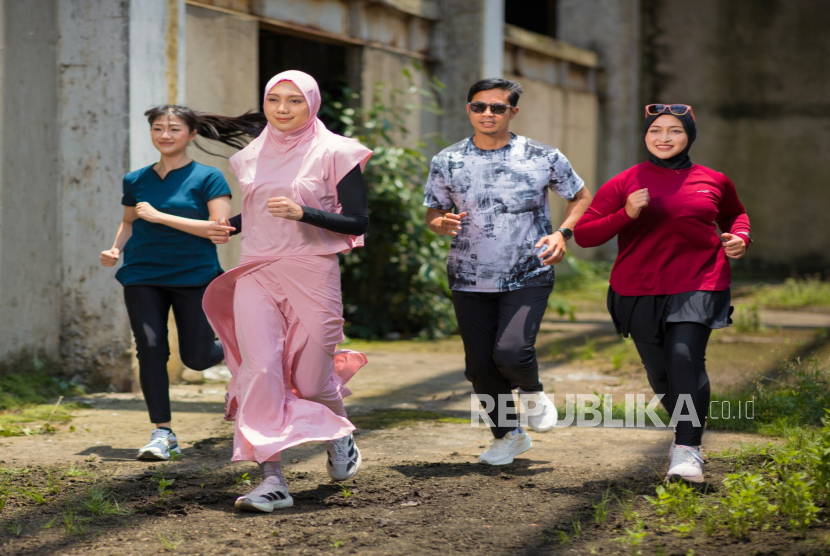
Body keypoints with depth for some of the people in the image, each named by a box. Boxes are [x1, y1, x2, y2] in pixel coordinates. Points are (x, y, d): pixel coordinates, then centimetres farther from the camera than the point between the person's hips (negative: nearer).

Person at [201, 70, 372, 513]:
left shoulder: (333, 154, -3)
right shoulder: (252, 156, 12)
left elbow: (358, 221, -7)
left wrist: (303, 213, -20)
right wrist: (228, 228, 6)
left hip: (311, 274, -3)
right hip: (256, 274, 3)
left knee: (310, 382, 2)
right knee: (260, 372, -13)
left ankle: (339, 434, 37)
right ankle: (271, 479, -12)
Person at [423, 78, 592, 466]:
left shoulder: (542, 158, -2)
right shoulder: (447, 162, 2)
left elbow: (581, 197, 10)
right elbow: (433, 214, 12)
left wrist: (562, 233, -7)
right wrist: (442, 223, -13)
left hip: (528, 277, -3)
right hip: (470, 279, 3)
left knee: (511, 352, -21)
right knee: (480, 365, 5)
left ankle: (531, 391, 16)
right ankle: (507, 436, 28)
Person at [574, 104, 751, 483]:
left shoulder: (713, 182, 8)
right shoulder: (625, 183, 2)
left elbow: (735, 213, 30)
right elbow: (584, 234, -3)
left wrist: (740, 237, 7)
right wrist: (626, 215, -18)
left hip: (698, 285, -1)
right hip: (639, 290, 1)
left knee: (686, 356, -22)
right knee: (659, 370, 6)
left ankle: (687, 451, -21)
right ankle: (685, 428, 35)